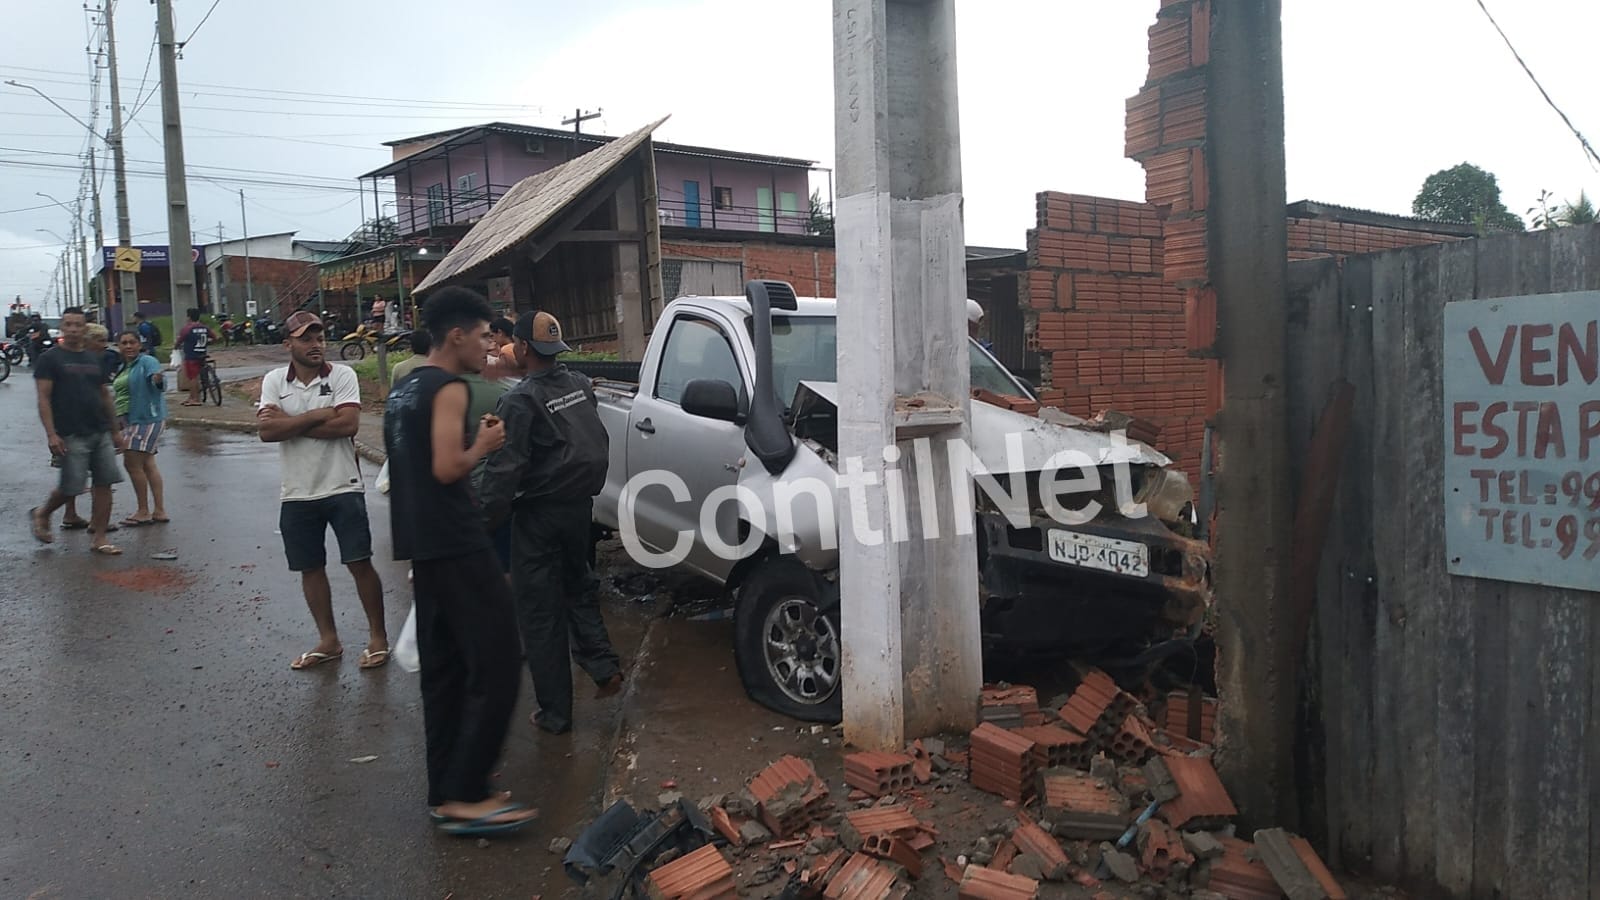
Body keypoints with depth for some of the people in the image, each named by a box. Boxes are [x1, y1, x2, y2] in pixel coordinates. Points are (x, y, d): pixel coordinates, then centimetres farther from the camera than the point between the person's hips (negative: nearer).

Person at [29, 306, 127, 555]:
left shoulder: (94, 359, 15)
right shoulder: (50, 358, -1)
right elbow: (43, 398, -7)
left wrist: (115, 430, 17)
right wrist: (51, 434, -16)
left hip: (101, 433, 5)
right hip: (71, 436, -5)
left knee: (104, 484, 0)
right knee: (71, 487, -3)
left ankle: (98, 538, 6)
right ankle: (42, 514, 27)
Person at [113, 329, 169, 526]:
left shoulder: (147, 362, -10)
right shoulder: (122, 368, 17)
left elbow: (158, 383, -28)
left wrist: (159, 380, -48)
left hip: (147, 419, -9)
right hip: (130, 421, 9)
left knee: (132, 463, -9)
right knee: (147, 465, 9)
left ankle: (143, 511, -1)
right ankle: (159, 511, 12)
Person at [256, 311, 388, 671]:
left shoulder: (342, 375, -5)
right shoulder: (274, 381, 2)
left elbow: (348, 424, -19)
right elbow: (267, 431, -12)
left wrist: (290, 422, -13)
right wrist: (319, 415, -17)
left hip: (343, 487, -3)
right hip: (297, 493, 3)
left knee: (359, 562, -1)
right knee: (310, 568, 12)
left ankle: (378, 636, 13)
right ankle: (328, 640, 25)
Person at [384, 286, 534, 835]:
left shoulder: (404, 390, 18)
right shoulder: (449, 389, -12)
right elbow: (447, 468, -20)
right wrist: (483, 445, -4)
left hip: (421, 544, 10)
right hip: (455, 544, -10)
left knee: (443, 669, 12)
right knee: (494, 665, -8)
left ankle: (445, 792, 16)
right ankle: (464, 795, -8)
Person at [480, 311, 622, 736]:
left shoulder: (520, 400, -18)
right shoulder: (581, 385, 1)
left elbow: (505, 468, -20)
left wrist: (487, 517, -14)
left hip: (539, 513, -6)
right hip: (580, 505, 6)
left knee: (540, 609, 4)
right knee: (578, 588, 26)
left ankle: (555, 711, 10)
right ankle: (603, 665, 17)